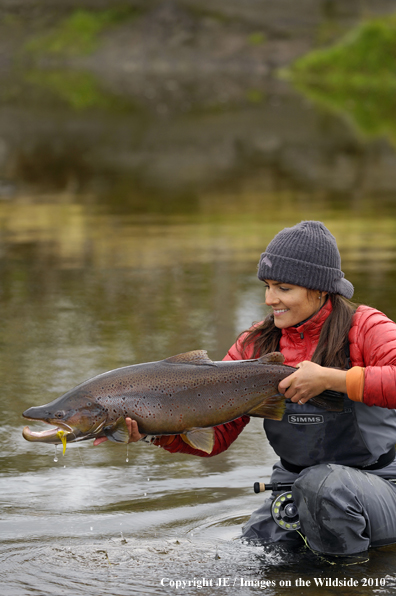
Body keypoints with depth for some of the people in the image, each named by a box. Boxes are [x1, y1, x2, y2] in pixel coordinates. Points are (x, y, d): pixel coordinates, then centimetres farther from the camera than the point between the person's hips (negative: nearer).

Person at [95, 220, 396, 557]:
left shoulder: (365, 329, -11)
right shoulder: (257, 345, 3)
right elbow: (215, 433, -2)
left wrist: (329, 378, -31)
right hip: (294, 485, 5)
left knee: (323, 483, -37)